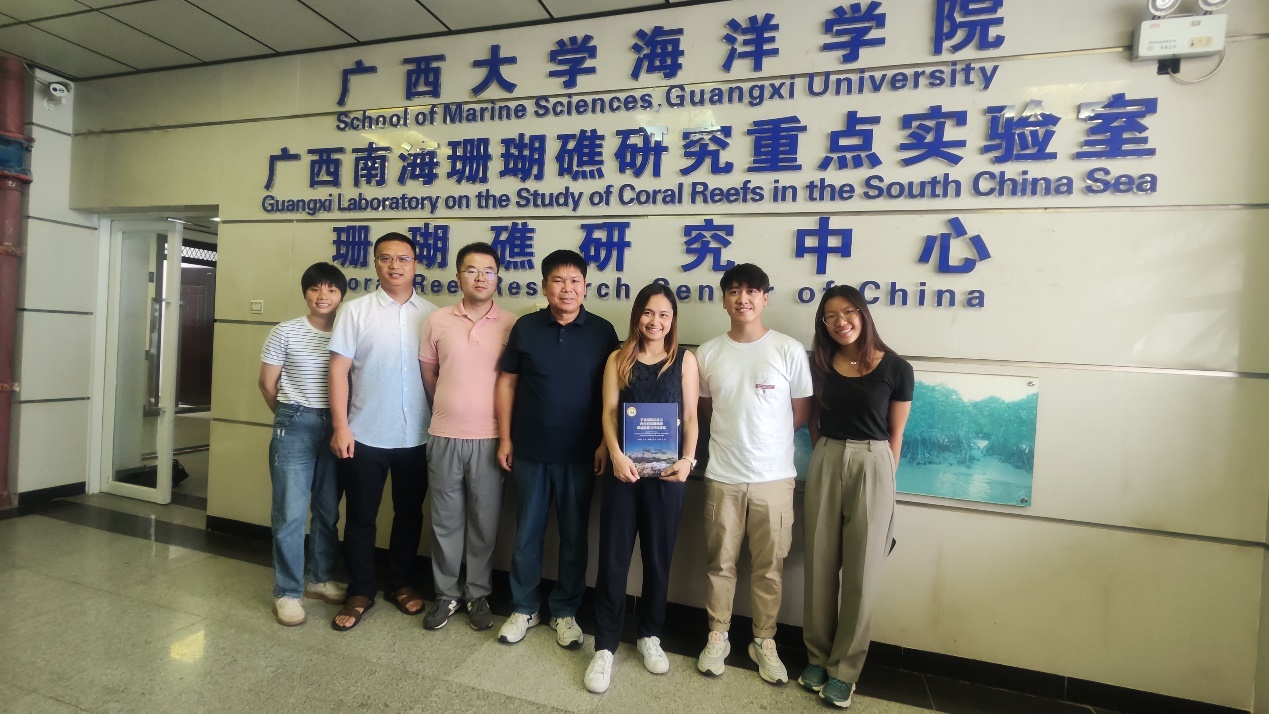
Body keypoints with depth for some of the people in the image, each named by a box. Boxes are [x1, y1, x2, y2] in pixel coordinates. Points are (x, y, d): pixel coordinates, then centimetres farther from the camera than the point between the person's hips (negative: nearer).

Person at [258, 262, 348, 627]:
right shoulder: (285, 332, -4)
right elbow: (267, 383, 4)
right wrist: (290, 417, 10)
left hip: (336, 426, 3)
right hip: (296, 426, -2)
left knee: (329, 511, 13)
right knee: (290, 513, 1)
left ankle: (319, 578, 30)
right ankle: (287, 591, 16)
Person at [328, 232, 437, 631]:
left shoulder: (431, 315, 2)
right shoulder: (356, 311, -1)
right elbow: (339, 370, -3)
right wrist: (341, 427, -9)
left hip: (417, 436, 1)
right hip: (365, 434, -1)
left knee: (409, 514, 14)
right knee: (361, 517, 11)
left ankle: (402, 584, 32)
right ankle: (360, 592, 28)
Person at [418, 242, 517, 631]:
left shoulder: (511, 325, -4)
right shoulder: (437, 321, 1)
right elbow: (428, 373, 13)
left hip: (490, 438, -1)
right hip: (444, 436, 2)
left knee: (484, 522, 11)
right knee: (445, 521, 13)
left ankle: (478, 595, 29)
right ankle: (446, 593, 31)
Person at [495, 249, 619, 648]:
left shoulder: (602, 331, -3)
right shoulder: (525, 327, -1)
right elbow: (507, 383, 4)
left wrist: (605, 443, -4)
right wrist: (505, 438, 0)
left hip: (580, 453, 0)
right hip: (529, 451, 1)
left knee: (574, 535, 12)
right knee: (527, 533, 13)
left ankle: (565, 611, 31)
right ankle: (524, 608, 32)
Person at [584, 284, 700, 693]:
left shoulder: (685, 360, 4)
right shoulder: (619, 359, 6)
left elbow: (691, 416, 1)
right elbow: (609, 412, -1)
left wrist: (688, 459, -13)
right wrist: (617, 455, -16)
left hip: (666, 471, 0)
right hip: (624, 469, 0)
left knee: (658, 557, 13)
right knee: (613, 557, 5)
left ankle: (649, 635, 33)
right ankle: (605, 646, 20)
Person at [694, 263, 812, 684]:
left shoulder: (789, 350, -5)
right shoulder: (708, 354, 1)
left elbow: (802, 411, 2)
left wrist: (763, 435, -2)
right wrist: (734, 433, -1)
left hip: (774, 476, -1)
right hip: (722, 476, 1)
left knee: (769, 566, 13)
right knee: (720, 562, 13)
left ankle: (764, 641, 32)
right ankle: (717, 636, 32)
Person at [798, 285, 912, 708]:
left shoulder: (895, 368, -5)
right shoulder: (821, 364, 4)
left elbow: (895, 434, 0)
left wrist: (882, 480, 1)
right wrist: (826, 459, 6)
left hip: (872, 467, -3)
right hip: (825, 464, 3)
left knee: (861, 572, 7)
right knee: (820, 566, 11)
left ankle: (844, 669, 23)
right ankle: (818, 657, 28)